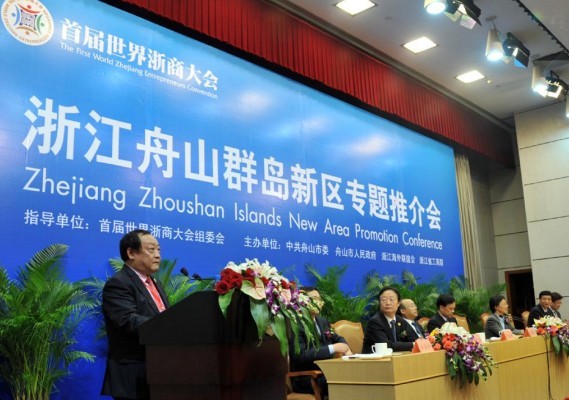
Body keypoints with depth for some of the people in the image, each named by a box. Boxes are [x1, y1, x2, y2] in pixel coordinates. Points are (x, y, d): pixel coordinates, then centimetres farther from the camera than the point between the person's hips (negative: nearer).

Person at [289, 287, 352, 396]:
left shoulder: (323, 321, 15)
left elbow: (338, 338, 29)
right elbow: (300, 356, -21)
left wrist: (346, 349, 4)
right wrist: (333, 348, -20)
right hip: (306, 379, -7)